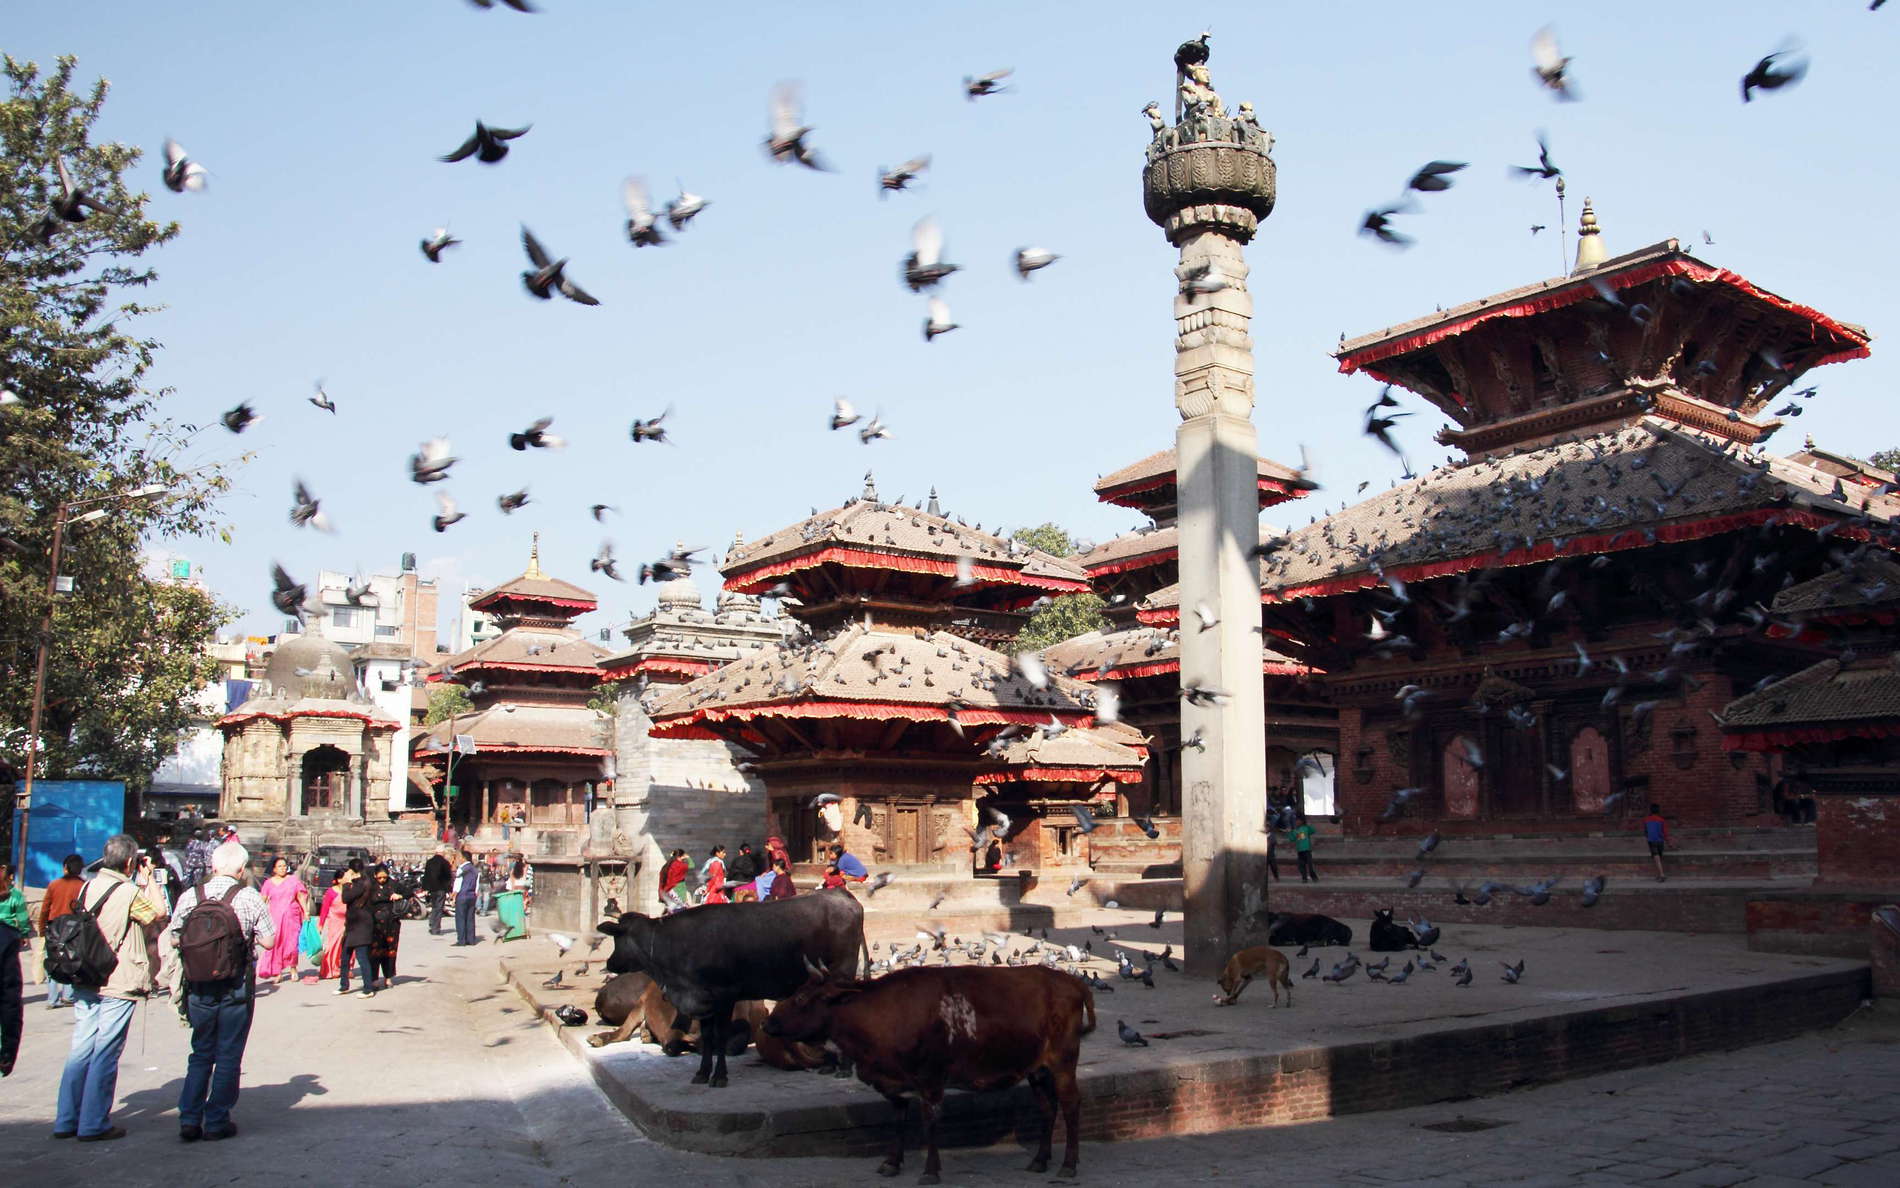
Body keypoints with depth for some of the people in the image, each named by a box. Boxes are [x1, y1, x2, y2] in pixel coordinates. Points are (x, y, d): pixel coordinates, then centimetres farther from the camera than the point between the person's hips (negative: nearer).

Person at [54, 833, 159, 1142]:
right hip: (117, 986, -7)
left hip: (85, 983, 7)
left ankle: (66, 1120, 18)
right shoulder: (129, 893, -15)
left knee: (81, 1050, 13)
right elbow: (157, 913, 2)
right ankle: (94, 1125, 5)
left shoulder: (87, 887, 4)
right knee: (105, 1055, 0)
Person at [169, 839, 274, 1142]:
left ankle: (189, 1119, 13)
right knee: (228, 1057, 8)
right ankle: (216, 1122, 12)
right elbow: (269, 942, -7)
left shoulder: (189, 896, -2)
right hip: (237, 989, -3)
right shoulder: (251, 898, -10)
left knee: (200, 1054, 17)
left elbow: (175, 939, 3)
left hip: (199, 988, 3)